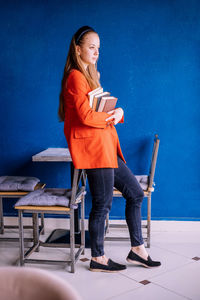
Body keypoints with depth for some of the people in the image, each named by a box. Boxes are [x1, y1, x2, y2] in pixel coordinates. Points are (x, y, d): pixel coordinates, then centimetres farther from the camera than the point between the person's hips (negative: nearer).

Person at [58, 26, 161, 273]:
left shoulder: (89, 75, 20)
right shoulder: (76, 77, -11)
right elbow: (85, 116, -21)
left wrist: (117, 111, -1)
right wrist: (111, 117, -5)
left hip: (105, 147, 10)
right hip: (92, 147, -10)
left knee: (135, 193, 12)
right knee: (102, 204, -2)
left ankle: (137, 249, 22)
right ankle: (97, 259, 14)